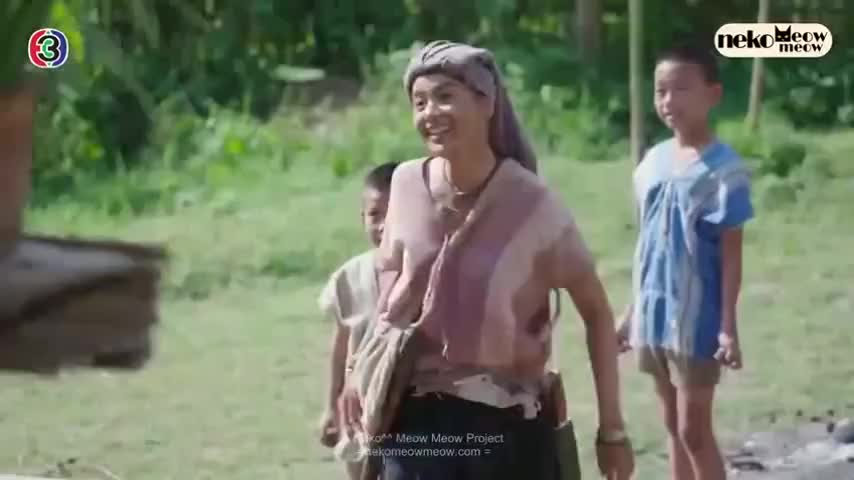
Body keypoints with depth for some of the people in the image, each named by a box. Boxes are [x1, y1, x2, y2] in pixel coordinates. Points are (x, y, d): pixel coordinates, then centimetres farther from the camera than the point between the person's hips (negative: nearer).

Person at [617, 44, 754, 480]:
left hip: (697, 319, -6)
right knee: (674, 428, 14)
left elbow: (731, 253, -12)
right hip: (655, 316, 6)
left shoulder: (723, 169, -13)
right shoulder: (653, 161, 6)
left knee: (695, 430, -2)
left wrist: (728, 326, -14)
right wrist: (632, 310, 15)